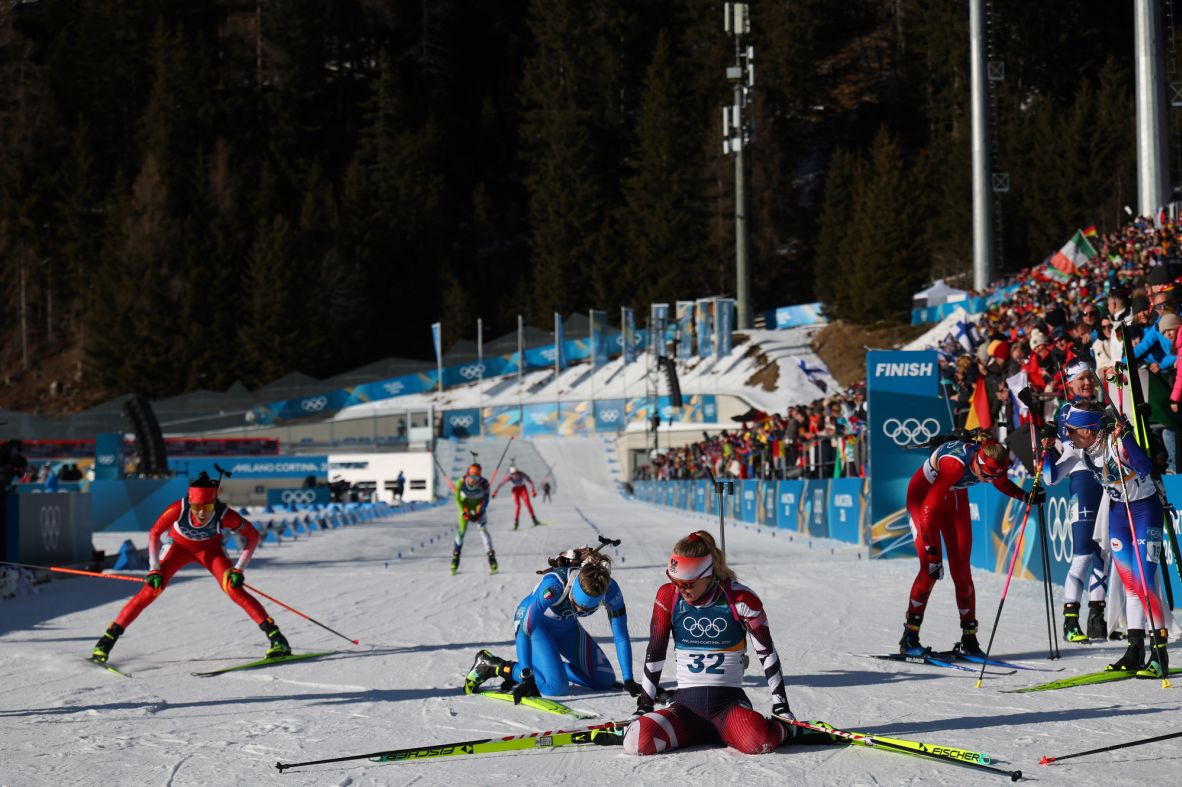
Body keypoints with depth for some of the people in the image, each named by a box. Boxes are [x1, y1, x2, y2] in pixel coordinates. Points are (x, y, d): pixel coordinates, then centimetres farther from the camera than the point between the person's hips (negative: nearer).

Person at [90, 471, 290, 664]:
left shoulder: (224, 514, -36)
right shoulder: (179, 508, -36)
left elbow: (253, 536, -19)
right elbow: (154, 534, -17)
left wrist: (238, 569, -22)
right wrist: (154, 570, -19)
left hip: (209, 548, 0)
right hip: (179, 546, 0)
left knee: (233, 589, -20)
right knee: (151, 589, -14)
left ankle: (275, 637, -17)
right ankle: (108, 638, -6)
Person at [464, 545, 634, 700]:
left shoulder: (610, 590, -29)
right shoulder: (554, 584, -41)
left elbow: (621, 636, -18)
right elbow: (525, 629, -39)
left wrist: (628, 681, -21)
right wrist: (525, 678, -41)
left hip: (566, 626, 5)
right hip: (534, 621, -5)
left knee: (605, 681, -2)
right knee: (557, 687, -23)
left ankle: (551, 666, 16)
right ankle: (490, 665, -7)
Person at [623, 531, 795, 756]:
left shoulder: (740, 598, -9)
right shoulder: (668, 596, -2)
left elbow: (767, 653, -1)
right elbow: (654, 654, 5)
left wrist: (781, 706, 0)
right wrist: (643, 706, 6)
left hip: (729, 700, -3)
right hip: (685, 703, 3)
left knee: (758, 742, -37)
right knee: (637, 742, -26)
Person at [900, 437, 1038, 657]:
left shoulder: (992, 462, -22)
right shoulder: (956, 463, -39)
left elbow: (1002, 484, 5)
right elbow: (929, 510, -35)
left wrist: (1026, 496, -13)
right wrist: (932, 554, -35)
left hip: (956, 498, 5)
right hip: (923, 497, -5)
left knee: (961, 569, -2)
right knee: (930, 568, -17)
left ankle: (969, 639, 7)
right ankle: (909, 639, -11)